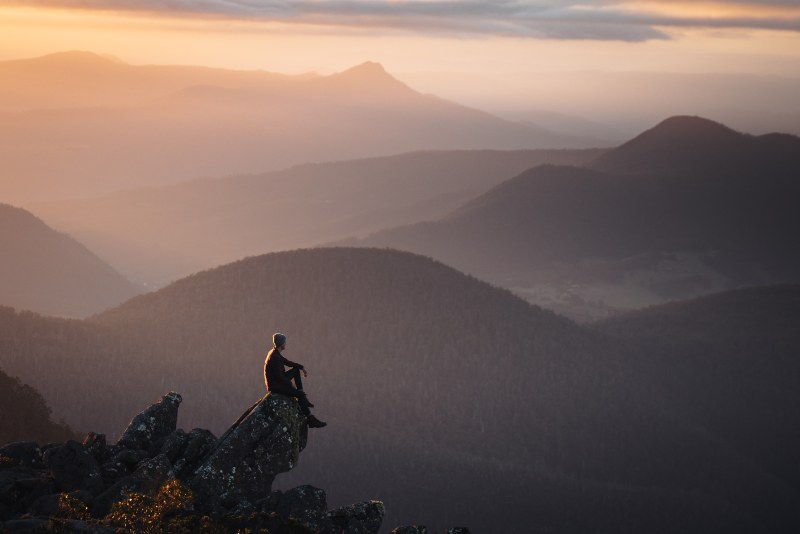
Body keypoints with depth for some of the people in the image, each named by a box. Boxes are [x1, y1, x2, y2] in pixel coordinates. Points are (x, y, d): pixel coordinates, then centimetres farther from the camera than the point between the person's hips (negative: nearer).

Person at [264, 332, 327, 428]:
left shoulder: (275, 353, 8)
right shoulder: (274, 357, -23)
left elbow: (287, 362, 23)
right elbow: (279, 376, -24)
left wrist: (302, 367, 15)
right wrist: (291, 384, -12)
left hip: (278, 381, 11)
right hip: (275, 386, -11)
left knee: (296, 369, 19)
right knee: (300, 394, -20)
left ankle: (302, 399, 13)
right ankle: (310, 420, -19)